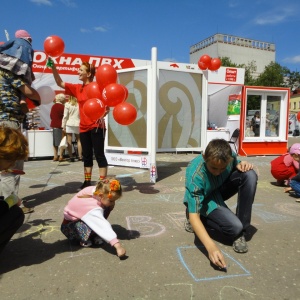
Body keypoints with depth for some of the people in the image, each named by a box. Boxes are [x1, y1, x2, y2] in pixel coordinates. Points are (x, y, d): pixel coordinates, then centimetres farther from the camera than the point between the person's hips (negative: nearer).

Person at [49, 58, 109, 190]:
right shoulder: (77, 88, 11)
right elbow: (60, 83, 10)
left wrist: (102, 116, -24)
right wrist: (53, 67, 0)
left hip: (97, 127, -6)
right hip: (84, 128, 7)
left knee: (99, 154, -4)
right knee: (86, 155, 11)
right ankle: (87, 182, 21)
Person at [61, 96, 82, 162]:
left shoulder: (67, 104, -4)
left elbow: (65, 116, -4)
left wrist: (63, 126, 2)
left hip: (69, 124, -2)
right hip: (78, 124, 2)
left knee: (69, 141, 3)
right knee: (78, 140, 13)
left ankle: (71, 157, 2)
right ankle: (80, 156, 11)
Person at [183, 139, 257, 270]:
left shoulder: (229, 155, -23)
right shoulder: (195, 175, -37)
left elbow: (235, 165, 4)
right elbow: (193, 216, -40)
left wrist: (241, 165, -22)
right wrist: (211, 247, -53)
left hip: (222, 188, 6)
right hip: (203, 199, -6)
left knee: (249, 175, -23)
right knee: (235, 226, -29)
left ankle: (241, 232, -13)